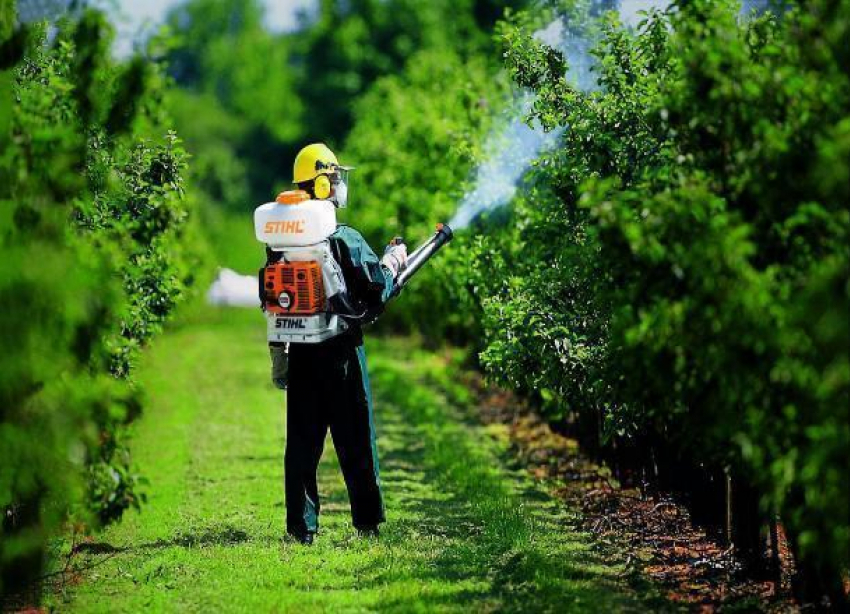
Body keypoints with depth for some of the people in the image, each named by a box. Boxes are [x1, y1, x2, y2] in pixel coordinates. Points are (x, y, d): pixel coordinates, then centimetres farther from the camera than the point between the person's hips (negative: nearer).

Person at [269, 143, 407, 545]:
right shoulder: (344, 239, -13)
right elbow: (378, 289, -12)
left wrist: (278, 354, 17)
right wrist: (393, 260, 7)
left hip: (299, 353, 5)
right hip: (341, 352, -4)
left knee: (302, 443, 8)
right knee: (355, 441, 6)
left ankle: (302, 527, 7)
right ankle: (367, 522, 11)